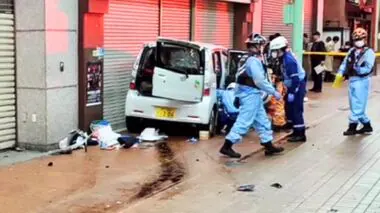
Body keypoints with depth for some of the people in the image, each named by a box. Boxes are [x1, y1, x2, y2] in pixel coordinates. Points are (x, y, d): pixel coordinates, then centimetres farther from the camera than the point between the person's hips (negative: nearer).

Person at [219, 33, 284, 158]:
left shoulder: (251, 59, 14)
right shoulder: (254, 60, -18)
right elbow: (260, 81, -23)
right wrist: (274, 92, -17)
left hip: (252, 94, 11)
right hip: (251, 95, -11)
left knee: (262, 120, 14)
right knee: (244, 121, -7)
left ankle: (269, 145, 21)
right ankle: (227, 146, -4)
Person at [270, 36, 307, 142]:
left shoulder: (289, 60, -23)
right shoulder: (285, 58, 9)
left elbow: (295, 78, -26)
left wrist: (292, 92, -25)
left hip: (298, 86, -10)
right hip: (293, 86, 10)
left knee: (296, 110, -8)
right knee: (289, 108, 15)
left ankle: (300, 134, -3)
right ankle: (296, 131, 24)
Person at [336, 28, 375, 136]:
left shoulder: (369, 52, -8)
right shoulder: (352, 51, 13)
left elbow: (368, 68, -17)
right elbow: (345, 63, 13)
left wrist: (359, 70, -31)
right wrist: (340, 73, 0)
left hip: (361, 81, -8)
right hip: (351, 80, 8)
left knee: (357, 105, -5)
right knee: (355, 105, 13)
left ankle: (352, 126, 2)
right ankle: (367, 126, 24)